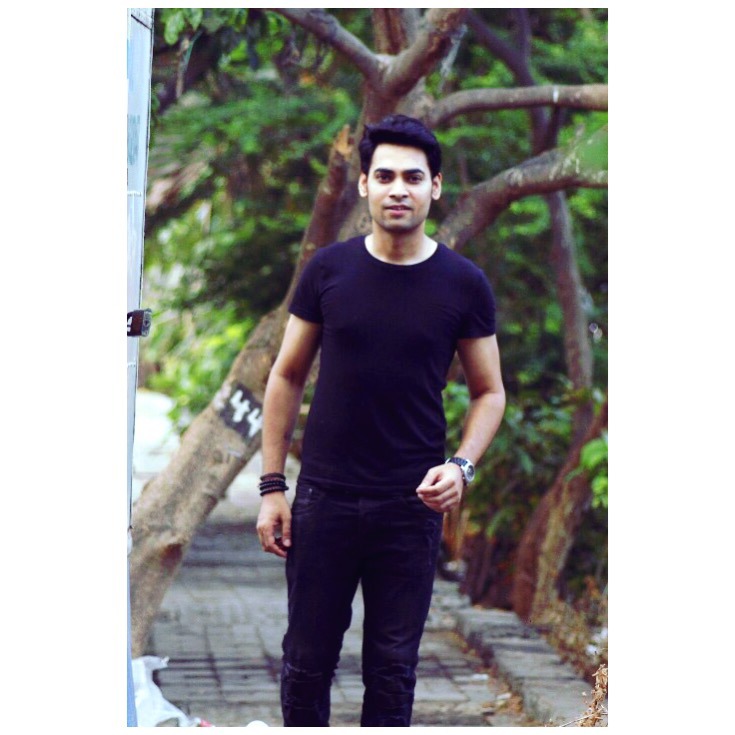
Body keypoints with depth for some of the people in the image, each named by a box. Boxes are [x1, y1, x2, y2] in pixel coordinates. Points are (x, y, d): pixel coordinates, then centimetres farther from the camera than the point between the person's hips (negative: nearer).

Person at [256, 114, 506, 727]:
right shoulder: (330, 270, 0)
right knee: (307, 661, 6)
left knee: (393, 668, 6)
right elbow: (287, 378, 6)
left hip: (412, 508, 0)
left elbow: (490, 392, 6)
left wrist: (462, 465, -12)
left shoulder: (463, 285, -2)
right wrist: (272, 486, 1)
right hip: (323, 500, 1)